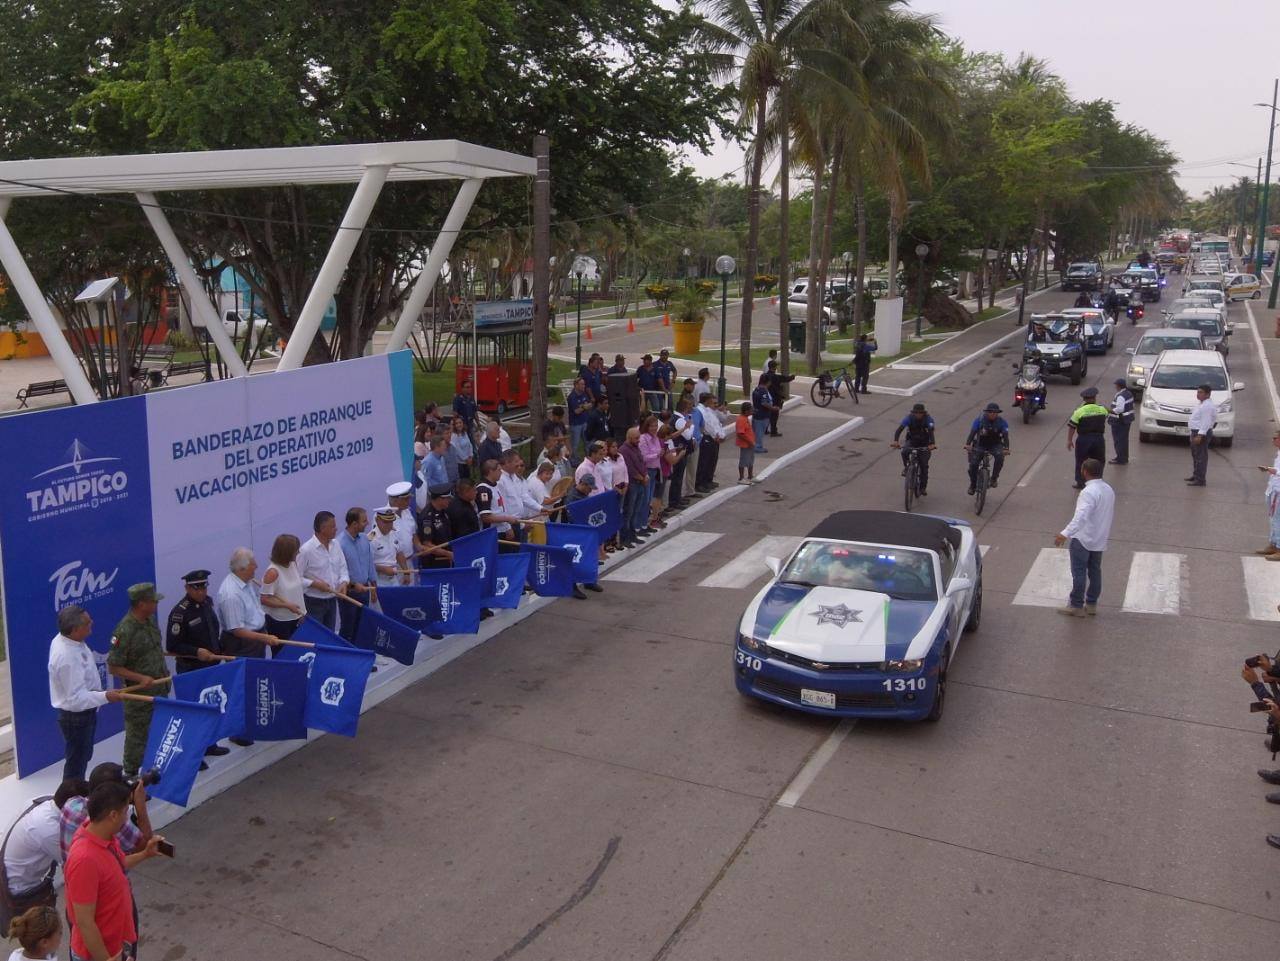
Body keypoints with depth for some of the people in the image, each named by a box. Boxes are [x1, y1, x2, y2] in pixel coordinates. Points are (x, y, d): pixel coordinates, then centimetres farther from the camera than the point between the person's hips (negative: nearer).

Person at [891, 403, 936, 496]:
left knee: (924, 465, -7)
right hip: (912, 440, 1)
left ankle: (923, 487, 7)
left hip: (924, 443, -1)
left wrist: (932, 444, -55)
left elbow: (931, 432, -36)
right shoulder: (909, 418, -19)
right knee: (904, 452, -32)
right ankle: (906, 467, -2)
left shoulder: (928, 419, -22)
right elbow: (899, 429, -29)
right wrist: (895, 441, -48)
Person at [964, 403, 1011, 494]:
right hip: (980, 445, 0)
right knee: (973, 464, -16)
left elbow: (1005, 436, -21)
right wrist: (967, 444, -40)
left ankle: (994, 478, -12)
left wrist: (1006, 448, -39)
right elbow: (972, 432, -22)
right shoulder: (979, 420, -14)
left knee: (1000, 456, -32)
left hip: (995, 445, 0)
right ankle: (973, 484, 10)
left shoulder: (1002, 422, -12)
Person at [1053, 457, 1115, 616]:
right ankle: (1091, 604, 24)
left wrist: (1065, 534, -41)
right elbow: (1111, 515, 17)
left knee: (1079, 572, 0)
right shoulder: (1109, 489, 6)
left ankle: (1076, 606, 5)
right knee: (1095, 571, 15)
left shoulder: (1088, 492, -23)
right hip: (1100, 540, 9)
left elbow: (1080, 516, -34)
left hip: (1082, 539, -8)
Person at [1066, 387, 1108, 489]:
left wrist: (1069, 440, 0)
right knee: (1098, 462, 15)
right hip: (1099, 438, 3)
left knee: (1081, 462, 10)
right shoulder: (1102, 410, -2)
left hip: (1083, 440, -3)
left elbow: (1071, 427, -10)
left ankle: (1081, 483, 14)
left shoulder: (1079, 411, -12)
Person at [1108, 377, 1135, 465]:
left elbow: (1120, 409, -29)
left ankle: (1120, 458, 1)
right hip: (1127, 420, 10)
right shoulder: (1128, 393, 10)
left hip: (1120, 422, -10)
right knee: (1124, 439, 17)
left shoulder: (1120, 396, -22)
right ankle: (1124, 457, 26)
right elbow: (1132, 405, 17)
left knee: (1119, 440, -3)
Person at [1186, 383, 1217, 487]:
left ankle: (1200, 480, -9)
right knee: (1195, 455, 21)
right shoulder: (1201, 403, 14)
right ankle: (1196, 475, 33)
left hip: (1202, 433, -11)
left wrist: (1200, 435, -28)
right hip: (1196, 432, 11)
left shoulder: (1207, 406, -20)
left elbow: (1206, 422, -24)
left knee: (1201, 456, -9)